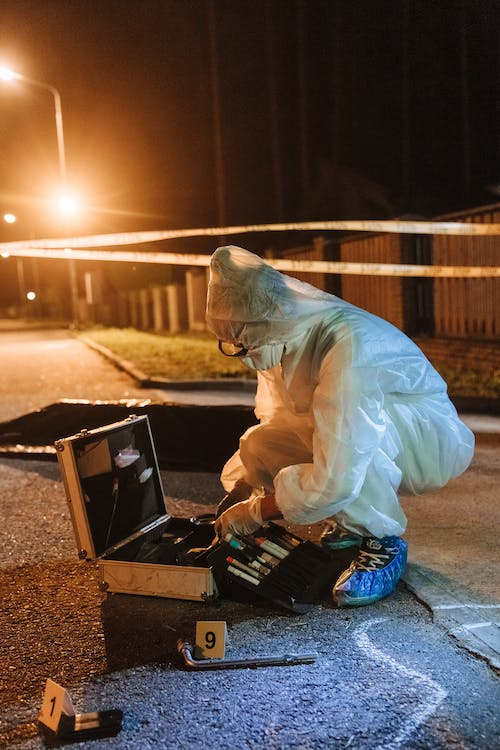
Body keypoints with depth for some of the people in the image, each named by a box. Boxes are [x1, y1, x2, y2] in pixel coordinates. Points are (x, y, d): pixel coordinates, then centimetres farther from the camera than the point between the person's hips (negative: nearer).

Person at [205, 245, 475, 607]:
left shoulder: (346, 345, -35)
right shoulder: (282, 338, -9)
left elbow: (335, 480, -37)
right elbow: (275, 422, 6)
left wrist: (254, 512, -24)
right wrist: (242, 485, -5)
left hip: (432, 440, -7)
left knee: (344, 425, -37)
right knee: (258, 445, -9)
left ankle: (383, 540, -13)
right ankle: (350, 520, 10)